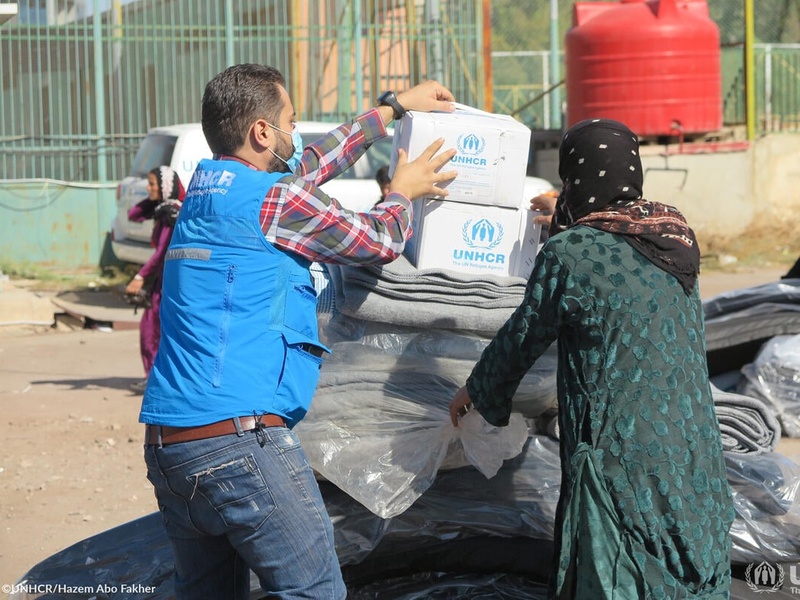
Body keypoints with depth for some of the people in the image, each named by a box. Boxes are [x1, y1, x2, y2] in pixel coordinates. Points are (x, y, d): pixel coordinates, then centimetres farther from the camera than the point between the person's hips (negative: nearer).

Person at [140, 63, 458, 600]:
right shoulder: (275, 199, -9)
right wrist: (403, 193, 27)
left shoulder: (206, 188, 15)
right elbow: (380, 242, 5)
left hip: (166, 444, 9)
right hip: (239, 441, -9)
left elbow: (312, 163, 31)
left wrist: (393, 108, 40)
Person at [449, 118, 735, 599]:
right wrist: (571, 225, 43)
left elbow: (523, 338, 0)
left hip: (621, 454, -6)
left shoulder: (568, 254, -14)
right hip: (695, 450, 6)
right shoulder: (676, 234, 4)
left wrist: (477, 390, 19)